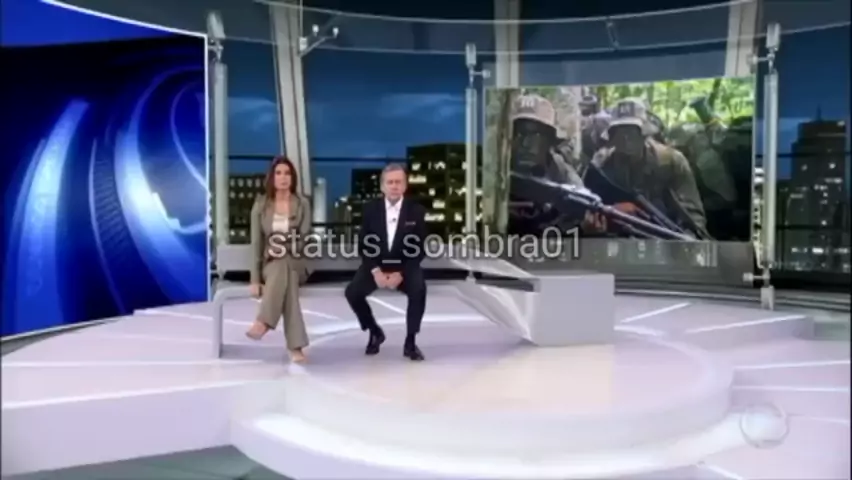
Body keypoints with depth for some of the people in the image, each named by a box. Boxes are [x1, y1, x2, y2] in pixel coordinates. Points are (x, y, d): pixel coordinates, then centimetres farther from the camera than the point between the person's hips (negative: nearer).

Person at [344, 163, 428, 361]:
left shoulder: (417, 211, -6)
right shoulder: (370, 209, -2)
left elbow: (418, 249, -8)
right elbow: (363, 244, -2)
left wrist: (400, 274, -21)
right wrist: (375, 271, -17)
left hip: (405, 267, -1)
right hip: (376, 265, 2)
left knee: (418, 291, -31)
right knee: (352, 292, -21)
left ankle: (410, 342, -11)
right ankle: (375, 332, 8)